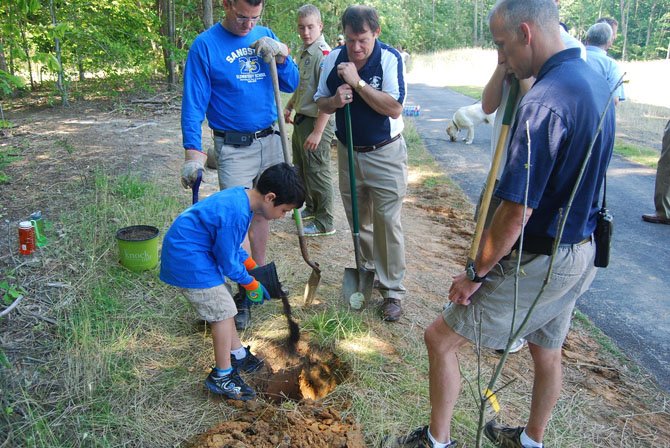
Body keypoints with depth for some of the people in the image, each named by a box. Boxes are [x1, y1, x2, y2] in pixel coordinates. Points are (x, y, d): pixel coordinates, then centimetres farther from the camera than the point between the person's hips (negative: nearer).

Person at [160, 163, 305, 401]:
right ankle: (222, 376, 11)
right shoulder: (236, 214, -29)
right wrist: (252, 284, -3)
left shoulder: (241, 196, 0)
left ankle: (237, 354, 36)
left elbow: (232, 246, 15)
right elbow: (228, 262, -19)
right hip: (188, 259, -10)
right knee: (223, 311, -3)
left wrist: (254, 268, 11)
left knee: (222, 305, 19)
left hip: (187, 250, 10)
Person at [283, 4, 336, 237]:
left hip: (317, 121, -9)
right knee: (301, 167, 21)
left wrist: (317, 132, -26)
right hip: (301, 119, 10)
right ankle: (312, 207, 40)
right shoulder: (304, 52, 10)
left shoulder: (323, 53, -19)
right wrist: (289, 107, 23)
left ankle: (325, 222, 14)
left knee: (317, 171, 0)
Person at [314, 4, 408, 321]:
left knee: (387, 222, -1)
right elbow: (321, 104, 6)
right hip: (348, 152, 5)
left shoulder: (390, 58, -14)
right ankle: (367, 272, 35)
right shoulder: (334, 58, -2)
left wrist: (357, 82, -25)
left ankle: (392, 291, 10)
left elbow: (394, 108, -24)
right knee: (358, 221, 15)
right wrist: (335, 100, -17)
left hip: (384, 153, -4)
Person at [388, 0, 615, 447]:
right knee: (547, 350, 25)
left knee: (441, 337, 5)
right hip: (580, 251, 10)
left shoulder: (544, 101, -27)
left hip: (538, 260, -9)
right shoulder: (595, 83, 3)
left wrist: (475, 274, -16)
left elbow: (516, 213, -26)